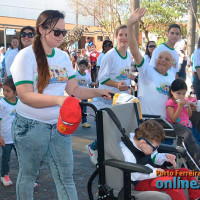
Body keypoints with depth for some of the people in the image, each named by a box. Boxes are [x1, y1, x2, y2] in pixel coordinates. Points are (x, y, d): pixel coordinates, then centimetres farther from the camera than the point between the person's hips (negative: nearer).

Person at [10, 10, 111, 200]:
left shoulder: (63, 57, 5)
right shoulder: (26, 56, -12)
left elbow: (74, 89, 8)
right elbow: (25, 96, -20)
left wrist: (98, 91, -7)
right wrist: (59, 99, -33)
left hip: (60, 125, 5)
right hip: (31, 126, -4)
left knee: (66, 177, 8)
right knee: (28, 175, 14)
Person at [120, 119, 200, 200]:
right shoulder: (126, 151, -25)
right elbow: (132, 174, -31)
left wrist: (164, 157, 2)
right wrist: (153, 172, -32)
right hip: (140, 183, -9)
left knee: (185, 172, 3)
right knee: (170, 181, -33)